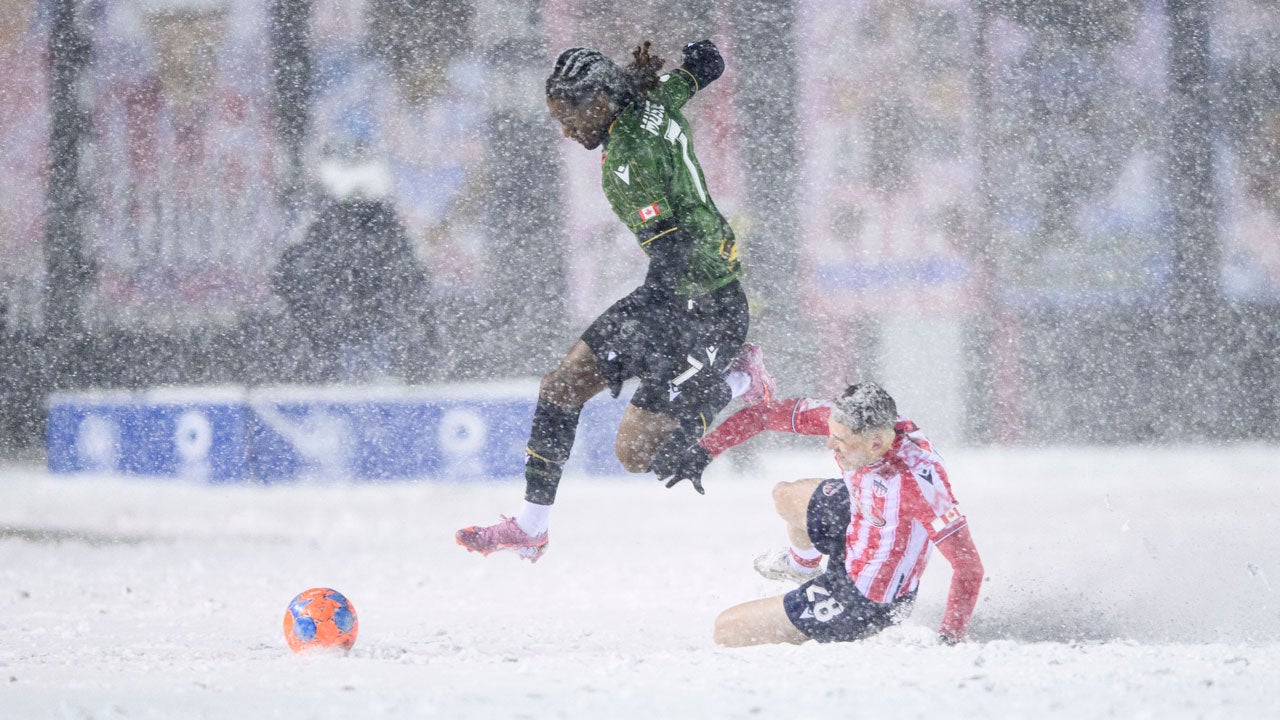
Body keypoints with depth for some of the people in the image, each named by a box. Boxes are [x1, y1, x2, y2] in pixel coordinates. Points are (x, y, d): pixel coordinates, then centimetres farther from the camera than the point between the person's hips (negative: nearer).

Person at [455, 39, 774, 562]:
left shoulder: (627, 159, -25)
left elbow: (669, 255, -32)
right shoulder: (656, 99, -2)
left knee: (637, 453, -9)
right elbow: (706, 62, 17)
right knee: (562, 386, 6)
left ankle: (736, 382, 10)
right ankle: (530, 527, 14)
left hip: (706, 309, -10)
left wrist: (641, 339, -34)